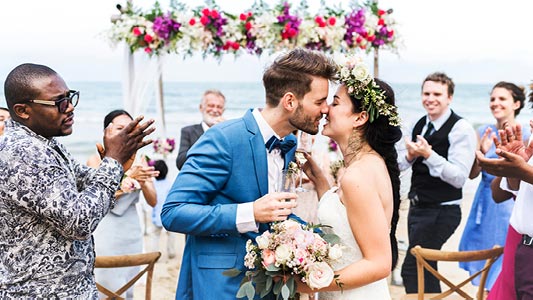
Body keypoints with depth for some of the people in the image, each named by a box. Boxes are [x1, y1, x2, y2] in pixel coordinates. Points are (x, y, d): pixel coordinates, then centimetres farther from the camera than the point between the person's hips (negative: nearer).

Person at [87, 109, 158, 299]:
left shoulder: (138, 163, 7)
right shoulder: (96, 160, -4)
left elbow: (152, 201, 3)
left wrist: (143, 182, -17)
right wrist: (129, 177, -23)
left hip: (132, 234, 4)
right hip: (107, 233, -4)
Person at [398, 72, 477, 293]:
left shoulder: (461, 129, -14)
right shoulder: (420, 125, 10)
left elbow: (459, 177, -22)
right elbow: (399, 164, 11)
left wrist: (428, 154, -29)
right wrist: (410, 155, -10)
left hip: (441, 212, -8)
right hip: (418, 207, 8)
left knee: (411, 270, -12)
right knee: (425, 268, 16)